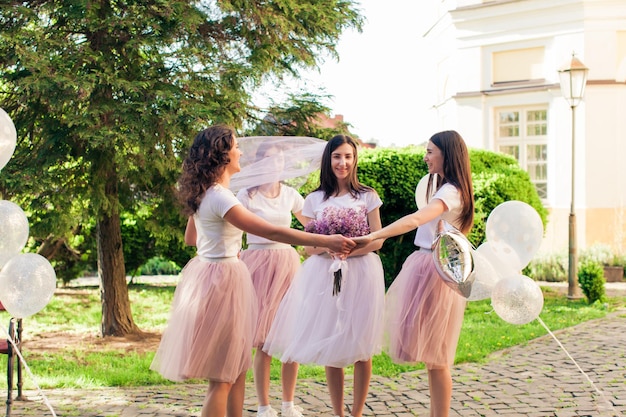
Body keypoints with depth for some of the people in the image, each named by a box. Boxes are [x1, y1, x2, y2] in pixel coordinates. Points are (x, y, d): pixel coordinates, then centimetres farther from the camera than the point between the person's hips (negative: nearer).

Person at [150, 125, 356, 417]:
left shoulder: (202, 194, 9)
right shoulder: (220, 197, -21)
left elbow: (190, 238, 23)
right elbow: (271, 232, -26)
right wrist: (325, 241, -26)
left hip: (209, 271, 10)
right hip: (222, 280, -10)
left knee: (237, 367, 14)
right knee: (223, 377, -3)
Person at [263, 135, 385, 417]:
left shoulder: (368, 196, 5)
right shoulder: (314, 200, 8)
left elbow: (377, 240, 0)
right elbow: (309, 246, 5)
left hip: (361, 274, -1)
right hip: (325, 275, 1)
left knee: (361, 346, -1)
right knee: (330, 347, 3)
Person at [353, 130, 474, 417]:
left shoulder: (450, 192, -16)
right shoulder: (440, 186, 16)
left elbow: (416, 219, -34)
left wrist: (371, 237, -41)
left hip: (436, 271, -10)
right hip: (425, 266, 10)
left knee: (434, 357, -5)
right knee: (431, 354, 12)